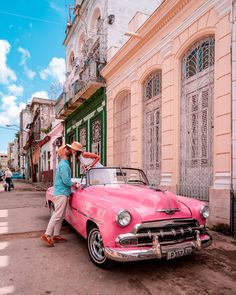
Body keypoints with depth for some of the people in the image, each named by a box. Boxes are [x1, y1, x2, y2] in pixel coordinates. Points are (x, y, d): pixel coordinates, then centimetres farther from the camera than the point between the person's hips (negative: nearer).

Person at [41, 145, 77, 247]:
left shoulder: (64, 164, 16)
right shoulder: (64, 165, -16)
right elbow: (66, 180, -21)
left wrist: (73, 184, 11)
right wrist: (74, 185, -7)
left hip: (62, 193, 10)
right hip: (61, 193, -10)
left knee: (60, 216, 12)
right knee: (57, 215, -7)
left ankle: (56, 235, 18)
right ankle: (47, 235, -2)